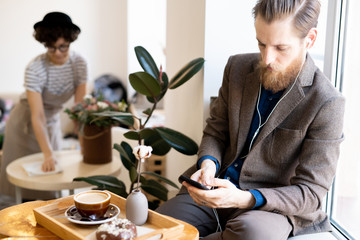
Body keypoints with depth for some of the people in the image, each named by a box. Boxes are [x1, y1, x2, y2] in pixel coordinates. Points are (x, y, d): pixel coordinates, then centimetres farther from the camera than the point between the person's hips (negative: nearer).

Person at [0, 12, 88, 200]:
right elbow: (37, 116, -33)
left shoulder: (79, 64, -16)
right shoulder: (35, 68, -28)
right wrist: (48, 155, -41)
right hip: (25, 124, -4)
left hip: (53, 122, 4)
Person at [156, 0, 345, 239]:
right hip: (216, 191, 3)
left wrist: (245, 199, -28)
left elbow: (310, 192, -13)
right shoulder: (238, 68, 3)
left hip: (272, 205, -3)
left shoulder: (327, 104, -13)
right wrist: (208, 163, -11)